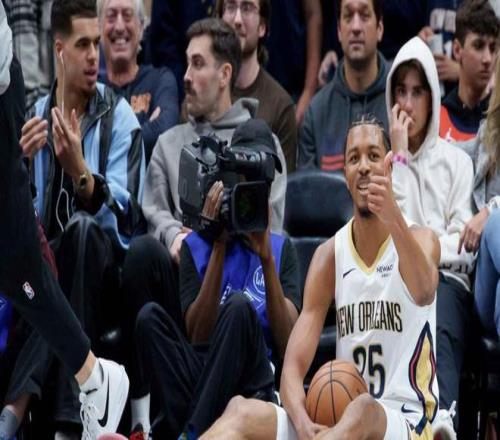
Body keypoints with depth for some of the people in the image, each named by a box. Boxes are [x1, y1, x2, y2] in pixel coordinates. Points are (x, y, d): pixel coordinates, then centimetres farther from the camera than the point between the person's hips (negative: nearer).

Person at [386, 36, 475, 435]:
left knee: (442, 314, -38)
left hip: (446, 278, 0)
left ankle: (445, 415, -63)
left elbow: (463, 246, 11)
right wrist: (400, 157, 3)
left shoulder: (457, 162, 19)